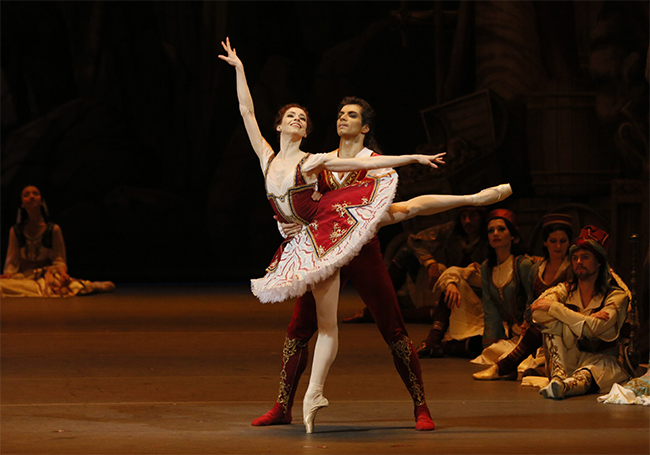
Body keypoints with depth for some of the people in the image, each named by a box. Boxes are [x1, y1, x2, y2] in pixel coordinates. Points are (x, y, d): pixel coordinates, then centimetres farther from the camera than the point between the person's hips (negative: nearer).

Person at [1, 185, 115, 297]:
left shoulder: (53, 230, 2)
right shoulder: (15, 231, 6)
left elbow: (59, 260, 0)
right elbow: (12, 261, 5)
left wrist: (63, 272, -23)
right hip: (23, 277, 2)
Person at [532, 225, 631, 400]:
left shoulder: (616, 295, -4)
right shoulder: (565, 290, 7)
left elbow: (595, 328, -22)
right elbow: (537, 312, -15)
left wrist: (553, 307, -18)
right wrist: (584, 321, -20)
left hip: (602, 360, -3)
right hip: (568, 360, 3)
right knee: (550, 322, -20)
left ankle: (563, 386, -72)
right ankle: (559, 376, -41)